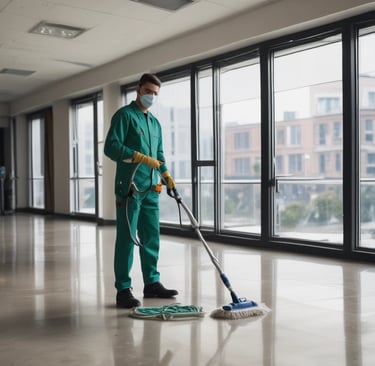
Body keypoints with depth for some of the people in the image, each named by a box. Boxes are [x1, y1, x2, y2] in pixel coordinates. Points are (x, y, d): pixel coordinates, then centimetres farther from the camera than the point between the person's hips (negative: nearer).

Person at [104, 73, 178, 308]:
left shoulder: (155, 122, 21)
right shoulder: (125, 115, -3)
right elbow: (111, 147, -13)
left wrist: (166, 174, 10)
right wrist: (141, 158, -19)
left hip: (151, 188, 7)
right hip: (129, 186, -7)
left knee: (152, 237, 10)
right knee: (127, 238, -5)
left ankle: (152, 283, 20)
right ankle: (123, 289, 0)